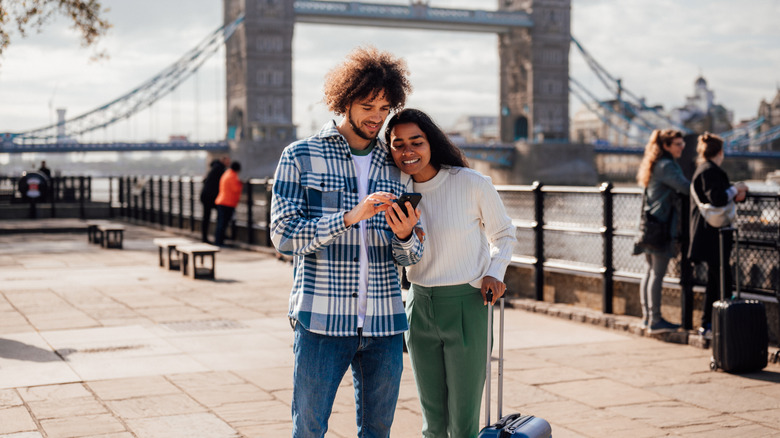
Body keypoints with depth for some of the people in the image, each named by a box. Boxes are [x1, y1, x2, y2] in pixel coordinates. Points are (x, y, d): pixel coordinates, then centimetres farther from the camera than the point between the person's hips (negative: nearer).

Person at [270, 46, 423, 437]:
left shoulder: (396, 167, 11)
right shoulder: (300, 157, 0)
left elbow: (410, 257, 10)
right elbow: (284, 235, -10)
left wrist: (404, 235, -13)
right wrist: (350, 217, -21)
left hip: (384, 323, 4)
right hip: (322, 322, -3)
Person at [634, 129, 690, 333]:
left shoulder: (654, 165, 16)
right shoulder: (666, 166, -14)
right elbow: (686, 187, -22)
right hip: (662, 224, -10)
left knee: (651, 270, 14)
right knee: (658, 273, -7)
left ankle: (647, 316, 20)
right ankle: (655, 320, -4)